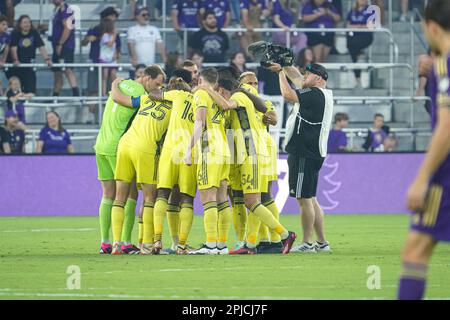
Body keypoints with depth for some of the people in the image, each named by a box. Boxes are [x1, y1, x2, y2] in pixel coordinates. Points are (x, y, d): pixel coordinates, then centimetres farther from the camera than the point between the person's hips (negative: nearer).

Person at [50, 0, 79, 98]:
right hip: (58, 47, 10)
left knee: (68, 69, -21)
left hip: (65, 46, -10)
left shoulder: (65, 9, -13)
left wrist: (60, 44, -21)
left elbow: (67, 28, -20)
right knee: (57, 72, 14)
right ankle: (55, 96, 20)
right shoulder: (57, 10, 18)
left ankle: (76, 93, -29)